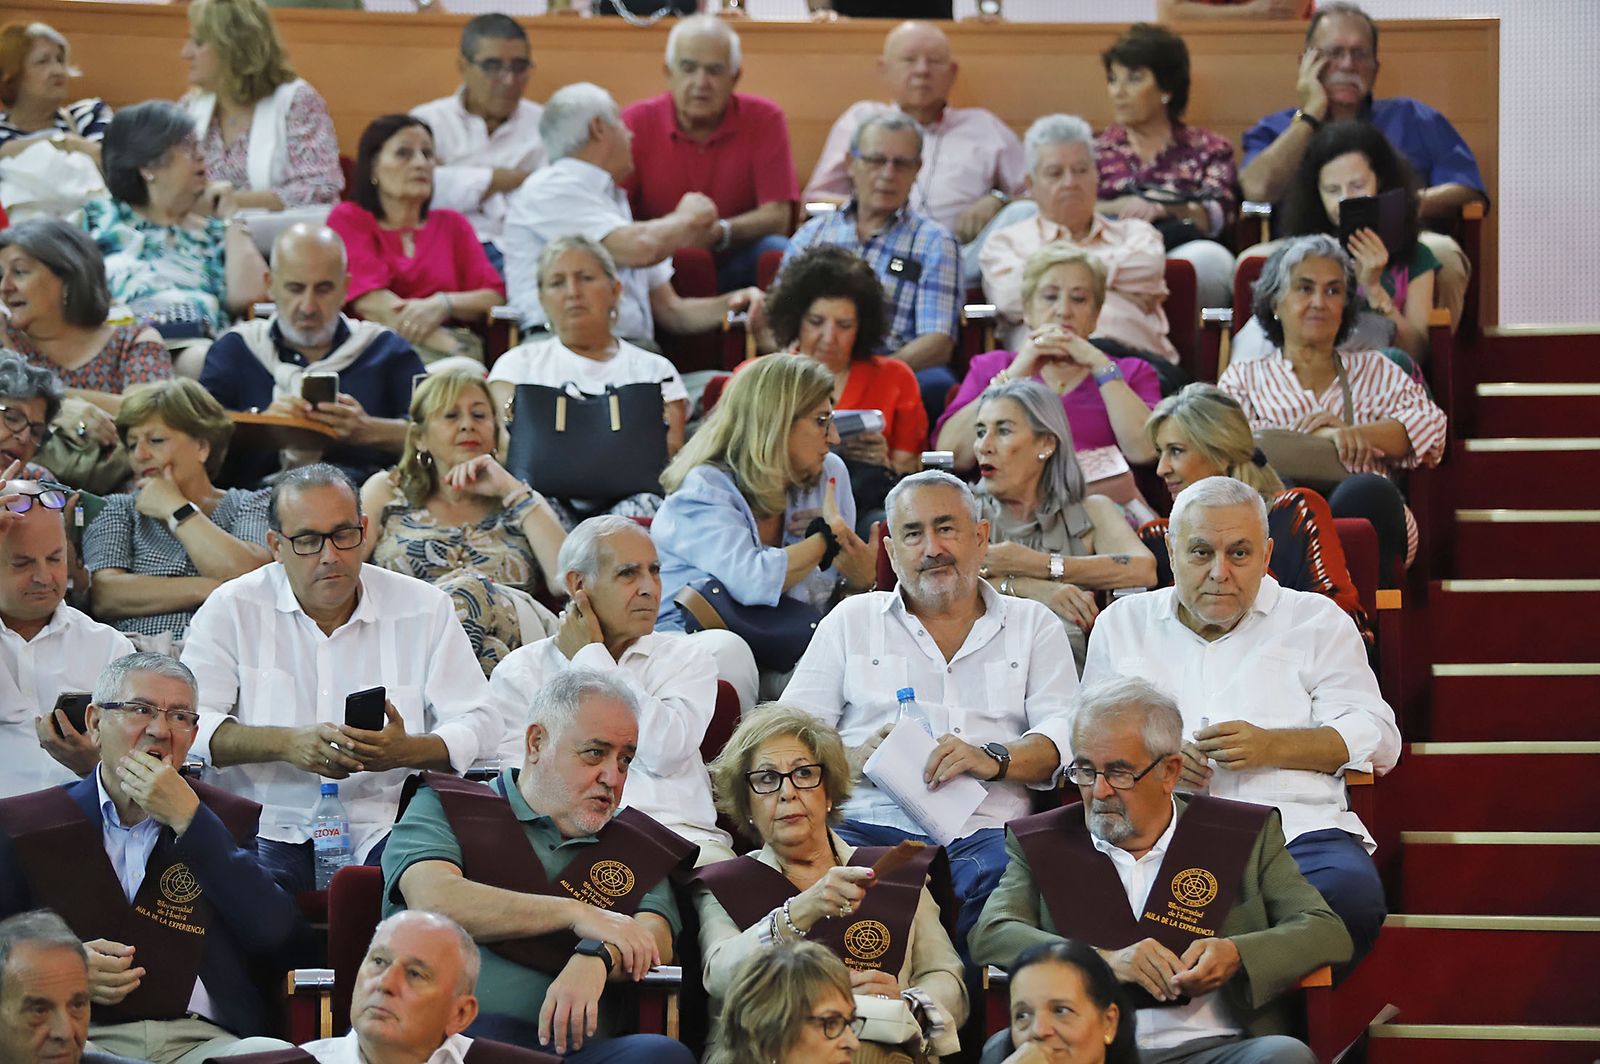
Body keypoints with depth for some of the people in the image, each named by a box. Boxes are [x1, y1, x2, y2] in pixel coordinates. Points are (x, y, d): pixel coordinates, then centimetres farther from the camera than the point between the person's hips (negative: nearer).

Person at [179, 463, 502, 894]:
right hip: (271, 832, -1)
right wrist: (285, 744, -18)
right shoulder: (231, 610, 7)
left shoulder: (423, 609, 10)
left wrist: (410, 750, -15)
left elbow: (479, 724, 7)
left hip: (381, 832, 1)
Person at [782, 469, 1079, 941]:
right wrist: (853, 760, -9)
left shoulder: (1033, 625, 22)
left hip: (984, 834, 0)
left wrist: (994, 759, -14)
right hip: (869, 826, 0)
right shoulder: (852, 620, 23)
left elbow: (1064, 732, 7)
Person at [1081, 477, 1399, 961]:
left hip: (1295, 829, 0)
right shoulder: (1122, 625, 25)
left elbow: (1377, 739, 10)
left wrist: (1271, 747, -6)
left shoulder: (1316, 621, 19)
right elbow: (1087, 742, 22)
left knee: (1352, 893, -36)